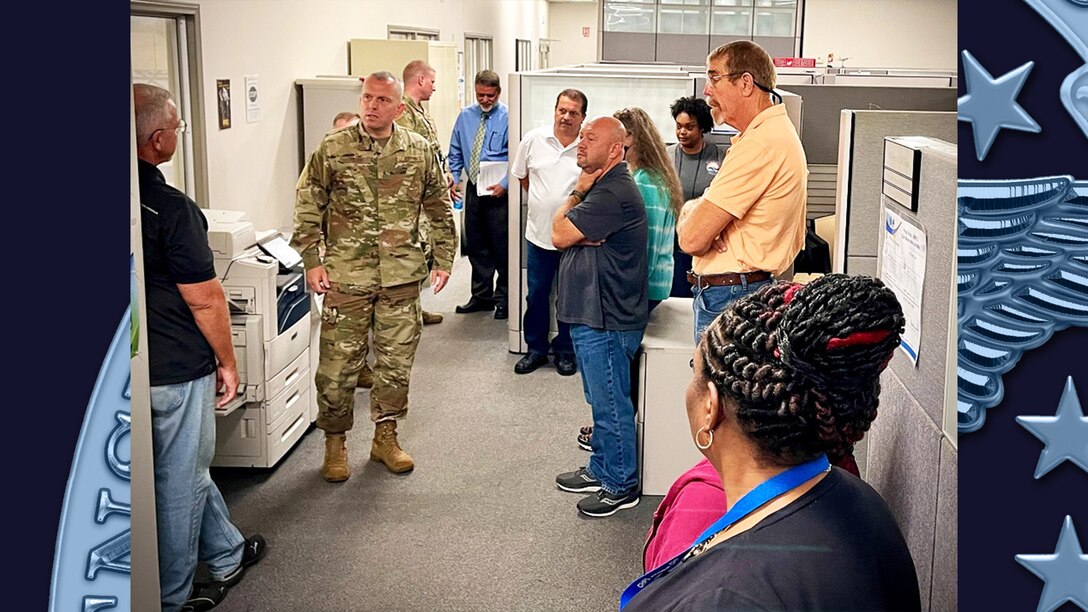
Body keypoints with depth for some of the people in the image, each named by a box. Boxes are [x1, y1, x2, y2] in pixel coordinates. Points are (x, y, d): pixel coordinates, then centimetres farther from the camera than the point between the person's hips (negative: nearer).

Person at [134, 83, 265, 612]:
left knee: (188, 467, 23)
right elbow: (204, 300, -18)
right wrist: (227, 362, -4)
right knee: (179, 481, 9)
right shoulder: (170, 207, -22)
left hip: (133, 364, 7)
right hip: (177, 369, -7)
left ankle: (226, 556, 41)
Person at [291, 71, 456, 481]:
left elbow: (440, 209, 11)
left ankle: (385, 436, 27)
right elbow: (308, 206, 1)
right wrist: (312, 261, -5)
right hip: (346, 277, -2)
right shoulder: (333, 149, -3)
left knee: (396, 361, 10)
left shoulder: (420, 150, 3)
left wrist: (444, 260, 8)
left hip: (402, 278, 2)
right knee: (338, 363, 3)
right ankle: (335, 443, 20)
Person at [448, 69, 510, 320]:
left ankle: (503, 299, 11)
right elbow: (455, 152, 15)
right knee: (475, 244, 12)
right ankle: (482, 296, 24)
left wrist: (505, 184, -19)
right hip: (473, 188, 5)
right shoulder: (465, 116, 9)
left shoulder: (507, 118, -7)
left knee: (501, 246, 0)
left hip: (498, 191, -5)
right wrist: (454, 178, 3)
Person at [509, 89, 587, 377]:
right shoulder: (534, 139, -1)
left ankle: (565, 350, 26)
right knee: (536, 295, 11)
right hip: (539, 233, 2)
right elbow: (522, 176, 14)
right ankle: (536, 348, 27)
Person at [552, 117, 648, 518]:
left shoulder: (613, 193, -20)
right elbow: (562, 233, 9)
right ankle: (601, 469, 34)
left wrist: (577, 192, -5)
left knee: (611, 405, 1)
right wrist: (586, 236, -13)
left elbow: (560, 234, -19)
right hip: (591, 312, 11)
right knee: (601, 401, 21)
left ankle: (621, 486, 13)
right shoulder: (603, 186, 15)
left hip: (606, 319, -11)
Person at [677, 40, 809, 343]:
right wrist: (697, 209, -5)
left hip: (730, 298, -10)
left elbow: (692, 239, -21)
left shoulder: (760, 144, -19)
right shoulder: (777, 131, 17)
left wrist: (688, 211, 2)